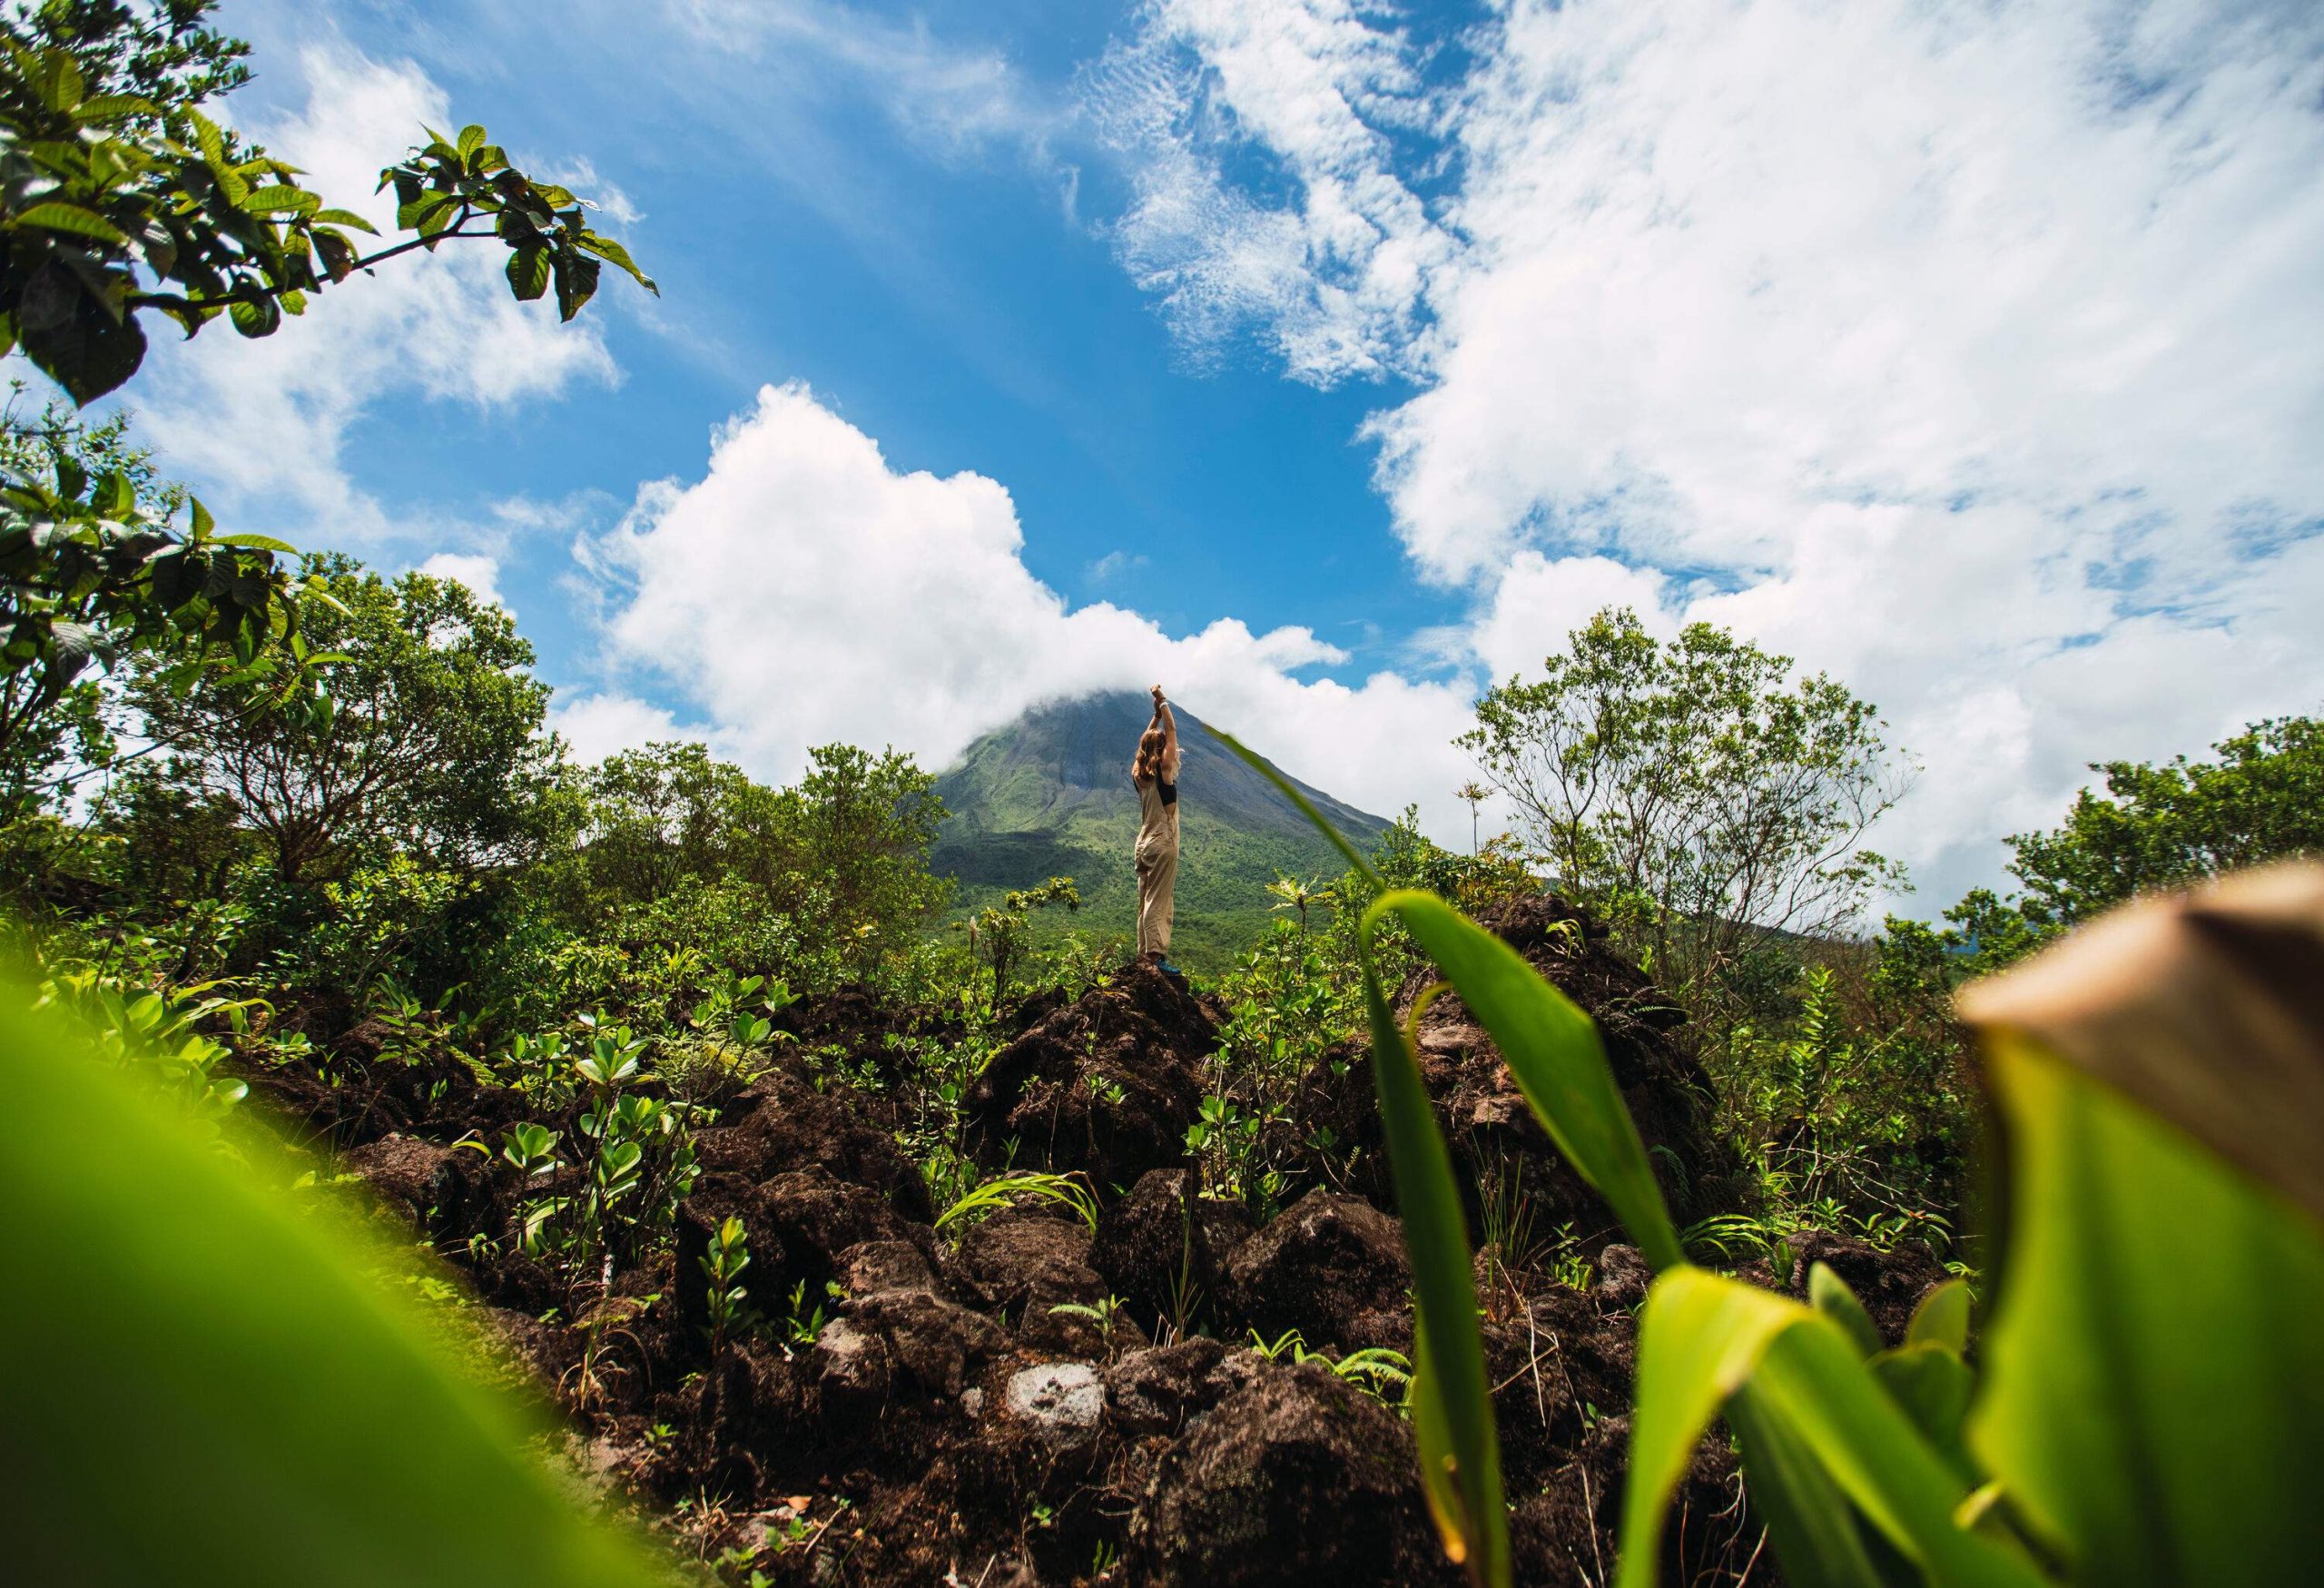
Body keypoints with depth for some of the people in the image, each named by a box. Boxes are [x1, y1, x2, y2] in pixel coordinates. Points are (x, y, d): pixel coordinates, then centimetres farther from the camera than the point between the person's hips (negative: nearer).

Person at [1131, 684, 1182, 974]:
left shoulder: (1138, 773, 8)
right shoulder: (1164, 769, -9)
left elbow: (1148, 739, 22)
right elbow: (1171, 731, -3)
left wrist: (1156, 714, 23)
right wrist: (1163, 703, 6)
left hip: (1144, 844, 7)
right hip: (1163, 844, -7)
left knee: (1146, 901, 9)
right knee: (1158, 901, -12)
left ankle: (1144, 953, 11)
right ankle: (1156, 955, -18)